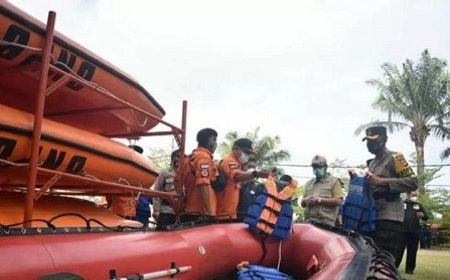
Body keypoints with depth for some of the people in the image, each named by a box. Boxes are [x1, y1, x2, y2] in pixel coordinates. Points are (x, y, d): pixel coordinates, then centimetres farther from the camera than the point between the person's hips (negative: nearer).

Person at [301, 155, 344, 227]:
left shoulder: (334, 181, 7)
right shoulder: (309, 183, 22)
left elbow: (338, 201, -6)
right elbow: (302, 204, 23)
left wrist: (320, 200, -11)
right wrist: (305, 200, -1)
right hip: (309, 222, 5)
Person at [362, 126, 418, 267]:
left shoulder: (394, 157, -2)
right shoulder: (371, 163, 23)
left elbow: (412, 182, -13)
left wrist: (381, 181, -19)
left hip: (389, 218, -8)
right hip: (371, 217, 9)